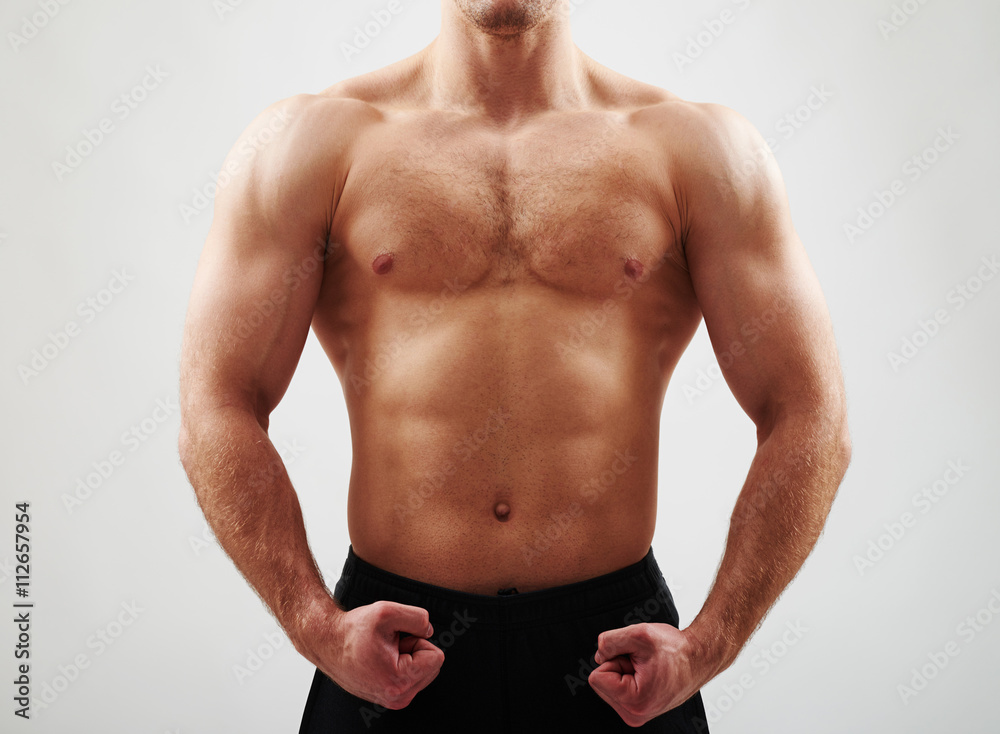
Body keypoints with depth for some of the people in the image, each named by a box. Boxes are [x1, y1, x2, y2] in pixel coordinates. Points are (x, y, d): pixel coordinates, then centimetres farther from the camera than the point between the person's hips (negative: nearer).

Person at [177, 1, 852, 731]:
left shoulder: (703, 147, 2)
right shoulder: (310, 142, 2)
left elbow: (809, 419, 0)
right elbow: (220, 411, -1)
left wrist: (706, 647, -8)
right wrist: (318, 627, -10)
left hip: (613, 648, 1)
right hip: (394, 652, 0)